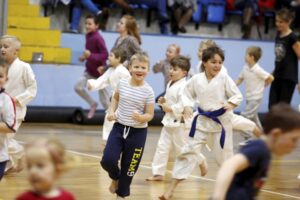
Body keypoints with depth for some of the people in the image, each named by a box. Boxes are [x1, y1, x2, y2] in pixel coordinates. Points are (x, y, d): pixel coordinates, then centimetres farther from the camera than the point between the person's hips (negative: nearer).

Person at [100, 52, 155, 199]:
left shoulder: (148, 91, -12)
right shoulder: (122, 83, -4)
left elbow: (150, 115, -8)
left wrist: (141, 118, -29)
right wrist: (111, 112, 2)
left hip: (138, 132, -2)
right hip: (119, 127, 2)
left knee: (129, 166, 8)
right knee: (107, 160, -13)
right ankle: (115, 178, 21)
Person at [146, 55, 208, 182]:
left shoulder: (183, 86, -21)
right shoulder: (170, 84, 9)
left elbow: (183, 106, -27)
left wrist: (169, 108, -22)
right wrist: (163, 101, 4)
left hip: (179, 122, -9)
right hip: (169, 121, 9)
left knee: (182, 149, 4)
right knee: (162, 147, 6)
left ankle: (201, 162, 26)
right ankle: (158, 173, 10)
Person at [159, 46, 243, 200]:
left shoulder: (224, 78, -10)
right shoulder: (196, 79, -5)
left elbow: (238, 95, -6)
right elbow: (186, 94, 8)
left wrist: (231, 104, -26)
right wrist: (187, 106, -10)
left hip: (221, 121, -2)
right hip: (202, 120, 2)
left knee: (224, 156, 6)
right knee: (188, 151, -1)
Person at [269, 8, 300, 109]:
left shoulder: (292, 38, -12)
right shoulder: (278, 35, 10)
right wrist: (271, 74, 20)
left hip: (288, 78, -7)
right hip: (277, 76, 7)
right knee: (272, 107, 2)